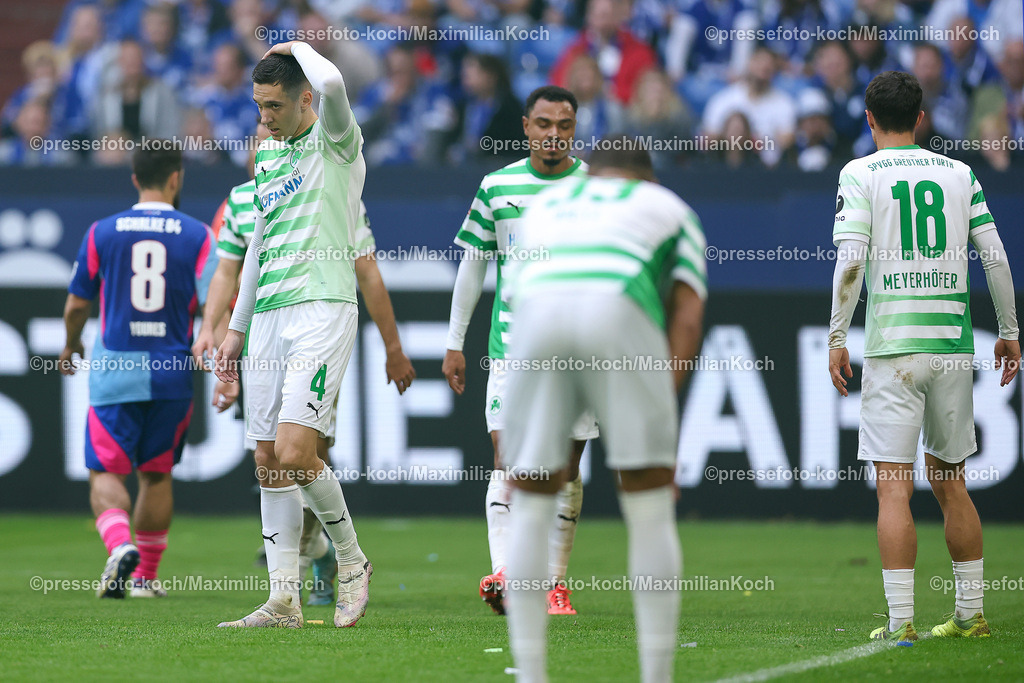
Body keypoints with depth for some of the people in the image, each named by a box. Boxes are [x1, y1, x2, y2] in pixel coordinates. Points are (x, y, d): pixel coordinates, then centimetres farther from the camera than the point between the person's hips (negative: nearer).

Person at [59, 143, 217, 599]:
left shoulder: (102, 232, 0)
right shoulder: (197, 235, -2)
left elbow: (77, 304, 8)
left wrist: (71, 346, 26)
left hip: (114, 370, -1)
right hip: (172, 373, 1)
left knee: (105, 472, 2)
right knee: (157, 474, 16)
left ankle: (120, 545, -26)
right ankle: (145, 575, 20)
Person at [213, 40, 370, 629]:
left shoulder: (336, 141, -3)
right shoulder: (269, 159, 19)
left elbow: (331, 83, -26)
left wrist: (299, 48, -6)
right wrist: (237, 326, 25)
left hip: (323, 309, -8)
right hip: (270, 315, 8)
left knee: (294, 452, -17)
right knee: (269, 462, 3)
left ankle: (351, 562, 4)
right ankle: (284, 600, 5)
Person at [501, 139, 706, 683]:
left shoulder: (544, 206, 42)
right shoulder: (671, 209, 34)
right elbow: (687, 316, 17)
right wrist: (662, 413, 13)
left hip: (539, 312, 2)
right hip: (619, 312, -2)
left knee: (529, 511, 15)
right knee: (652, 511, 9)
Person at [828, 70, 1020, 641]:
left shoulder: (860, 174, -1)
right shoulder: (960, 174, 9)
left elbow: (851, 260, -10)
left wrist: (837, 338, -5)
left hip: (893, 345, -4)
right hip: (953, 345, 4)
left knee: (895, 487, -5)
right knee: (949, 481, 15)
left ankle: (901, 620, -11)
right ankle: (971, 613, 18)